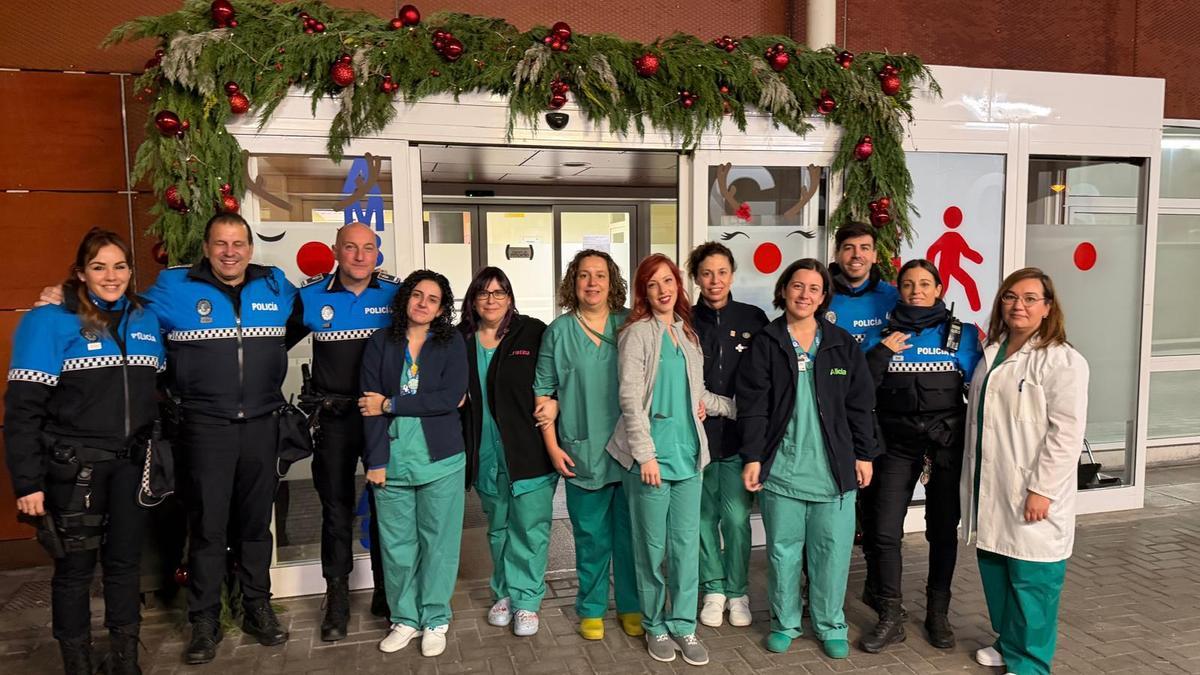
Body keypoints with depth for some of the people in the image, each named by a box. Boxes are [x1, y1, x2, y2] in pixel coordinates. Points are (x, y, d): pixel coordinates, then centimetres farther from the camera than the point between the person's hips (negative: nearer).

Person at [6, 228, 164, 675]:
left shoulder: (145, 320, 7)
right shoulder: (49, 322, -8)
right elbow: (22, 408, -10)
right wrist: (27, 482, -13)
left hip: (132, 463, 4)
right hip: (74, 466, -4)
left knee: (125, 561, 14)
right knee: (75, 565, 8)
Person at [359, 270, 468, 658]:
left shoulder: (452, 343, 1)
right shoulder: (380, 343, 4)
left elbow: (450, 398, -11)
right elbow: (369, 404, -2)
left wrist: (390, 404, -10)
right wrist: (376, 461, -8)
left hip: (441, 459, -1)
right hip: (392, 460, 1)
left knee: (438, 542, 6)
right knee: (396, 544, 7)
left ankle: (434, 620, 21)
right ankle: (405, 619, 24)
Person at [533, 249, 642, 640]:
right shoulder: (558, 331, 3)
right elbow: (544, 392, 5)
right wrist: (552, 445, -1)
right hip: (582, 452, 0)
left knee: (630, 532, 8)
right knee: (591, 535, 9)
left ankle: (631, 606, 25)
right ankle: (592, 609, 26)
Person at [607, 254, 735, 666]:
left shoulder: (688, 332, 12)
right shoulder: (637, 332, -6)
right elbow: (631, 398, -12)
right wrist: (645, 454, -16)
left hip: (688, 453, 5)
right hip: (651, 455, -5)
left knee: (686, 544, 9)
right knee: (652, 546, 6)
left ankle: (683, 625, 23)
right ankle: (654, 625, 23)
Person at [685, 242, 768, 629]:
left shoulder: (754, 320, 2)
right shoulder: (685, 322, 1)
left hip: (740, 436, 0)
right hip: (697, 434, 1)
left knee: (736, 516, 0)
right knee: (705, 515, 9)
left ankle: (738, 591, 19)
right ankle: (713, 589, 25)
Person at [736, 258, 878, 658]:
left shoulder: (843, 344, 6)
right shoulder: (764, 344, 0)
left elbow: (860, 405, 8)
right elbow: (753, 406, -3)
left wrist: (864, 455, 6)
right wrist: (752, 457, -7)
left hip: (834, 469, 1)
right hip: (781, 468, -1)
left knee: (832, 551, 5)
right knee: (782, 550, 9)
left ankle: (830, 626, 23)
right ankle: (784, 623, 25)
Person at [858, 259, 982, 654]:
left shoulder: (963, 336, 3)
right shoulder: (884, 334, 5)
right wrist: (882, 352, -12)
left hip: (947, 445, 0)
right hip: (896, 445, 0)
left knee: (943, 531, 9)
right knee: (885, 532, -4)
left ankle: (938, 614, 27)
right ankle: (890, 619, 10)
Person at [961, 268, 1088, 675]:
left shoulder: (1063, 361, -11)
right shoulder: (991, 353, 13)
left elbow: (1067, 433, -16)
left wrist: (1042, 489, -19)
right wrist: (972, 478, 18)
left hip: (1031, 495, -7)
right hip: (990, 490, 7)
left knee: (1031, 581, 0)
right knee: (995, 571, 16)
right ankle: (1007, 642, 34)